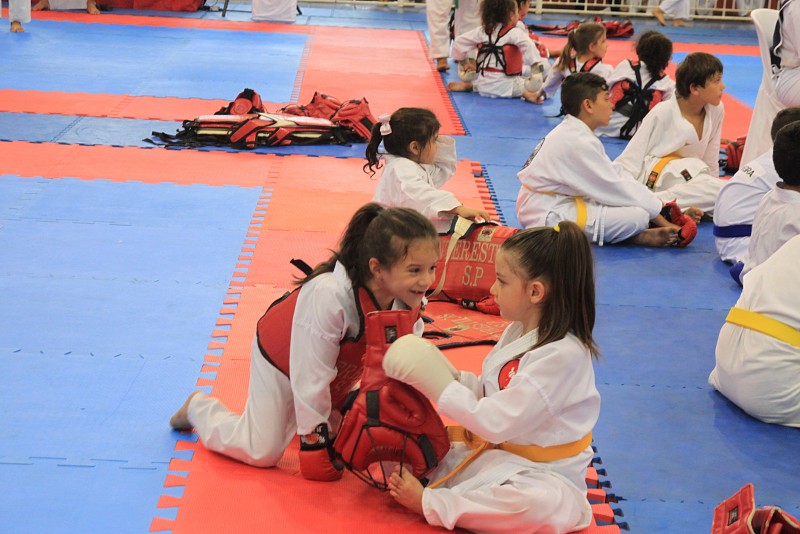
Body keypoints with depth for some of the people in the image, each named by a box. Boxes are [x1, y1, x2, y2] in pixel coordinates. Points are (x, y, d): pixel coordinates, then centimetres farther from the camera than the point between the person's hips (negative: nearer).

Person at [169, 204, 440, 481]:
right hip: (281, 363, -6)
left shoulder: (408, 302, -23)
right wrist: (314, 439, -25)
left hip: (339, 371, 7)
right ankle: (199, 407, 24)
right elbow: (311, 376, -34)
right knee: (261, 452, -2)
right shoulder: (328, 295, -44)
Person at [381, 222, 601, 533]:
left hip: (539, 475, -8)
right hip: (492, 452, 8)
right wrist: (451, 375, -7)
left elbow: (497, 423, -26)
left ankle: (429, 504, -30)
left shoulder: (563, 355, -25)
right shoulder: (519, 331, 5)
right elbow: (491, 393, 10)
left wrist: (440, 386, -19)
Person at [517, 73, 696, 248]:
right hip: (549, 216, -11)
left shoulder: (571, 132, 12)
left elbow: (614, 175, 11)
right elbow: (616, 187, -17)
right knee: (637, 216, -23)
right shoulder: (577, 142, -20)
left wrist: (655, 202, 4)